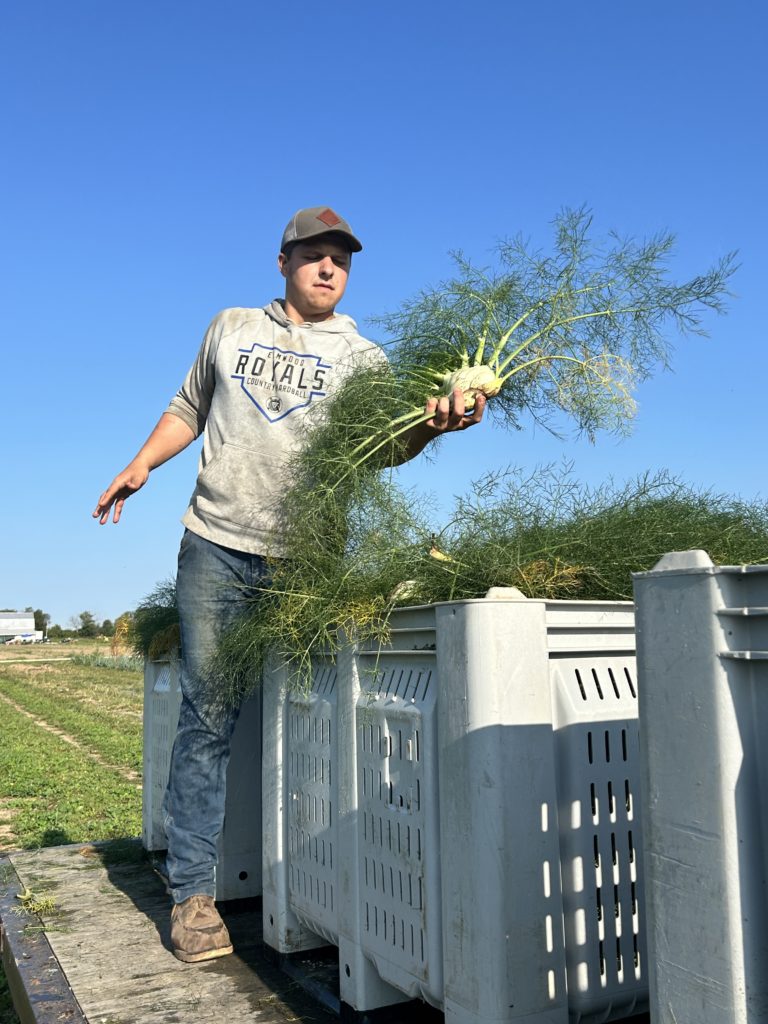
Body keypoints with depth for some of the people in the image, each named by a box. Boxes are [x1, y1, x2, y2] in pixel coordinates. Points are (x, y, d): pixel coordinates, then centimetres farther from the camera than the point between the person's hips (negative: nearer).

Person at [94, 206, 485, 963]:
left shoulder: (362, 358, 7)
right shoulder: (230, 328, 15)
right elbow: (189, 409, 26)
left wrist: (429, 424, -32)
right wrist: (140, 466, 15)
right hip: (216, 547, 1)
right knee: (207, 715, -1)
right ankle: (192, 892, 8)